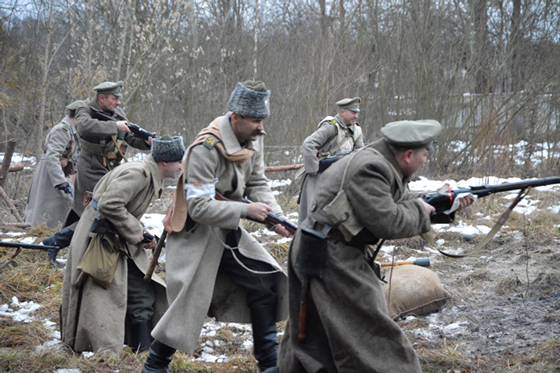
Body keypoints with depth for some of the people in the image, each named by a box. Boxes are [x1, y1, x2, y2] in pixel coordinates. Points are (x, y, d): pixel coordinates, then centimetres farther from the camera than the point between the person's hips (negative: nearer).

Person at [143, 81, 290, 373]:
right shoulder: (206, 149, -27)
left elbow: (257, 185, 4)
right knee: (189, 305, -6)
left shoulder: (252, 140, -3)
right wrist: (245, 210, -30)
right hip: (196, 234, -8)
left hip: (228, 231, 8)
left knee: (265, 284, 5)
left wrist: (276, 216, -13)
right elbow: (199, 207, -28)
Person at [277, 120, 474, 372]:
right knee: (375, 339, -6)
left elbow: (402, 201, 19)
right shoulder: (370, 169, -21)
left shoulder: (383, 167, 11)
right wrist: (419, 209, -8)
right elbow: (388, 223, -25)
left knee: (310, 332, 20)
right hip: (331, 259, -10)